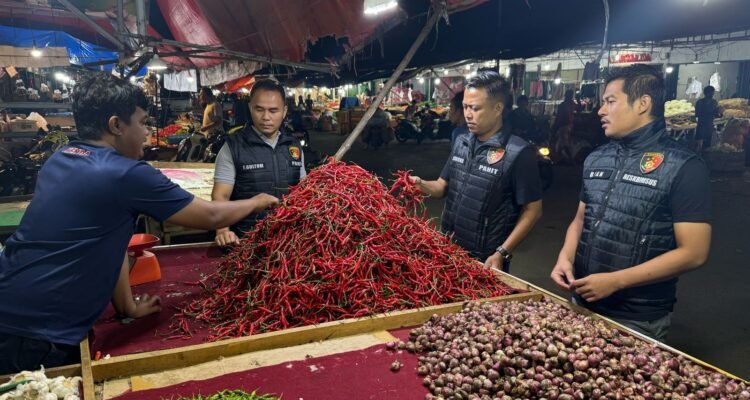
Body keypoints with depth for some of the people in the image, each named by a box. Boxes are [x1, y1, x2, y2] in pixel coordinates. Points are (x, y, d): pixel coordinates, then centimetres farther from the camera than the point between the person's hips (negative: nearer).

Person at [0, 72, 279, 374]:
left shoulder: (59, 160, 9)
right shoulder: (125, 175, -17)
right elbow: (211, 217, -8)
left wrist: (128, 306, 18)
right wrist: (257, 202, 10)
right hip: (36, 336, -9)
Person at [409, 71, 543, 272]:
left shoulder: (518, 153, -17)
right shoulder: (461, 142, 2)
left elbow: (532, 210, -13)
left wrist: (501, 254, -17)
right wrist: (421, 185, -11)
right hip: (449, 249, 6)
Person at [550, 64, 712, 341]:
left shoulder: (684, 167, -13)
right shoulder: (596, 159, 5)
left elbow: (693, 253, -16)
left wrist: (616, 281, -21)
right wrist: (566, 257, -5)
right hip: (581, 302, 6)